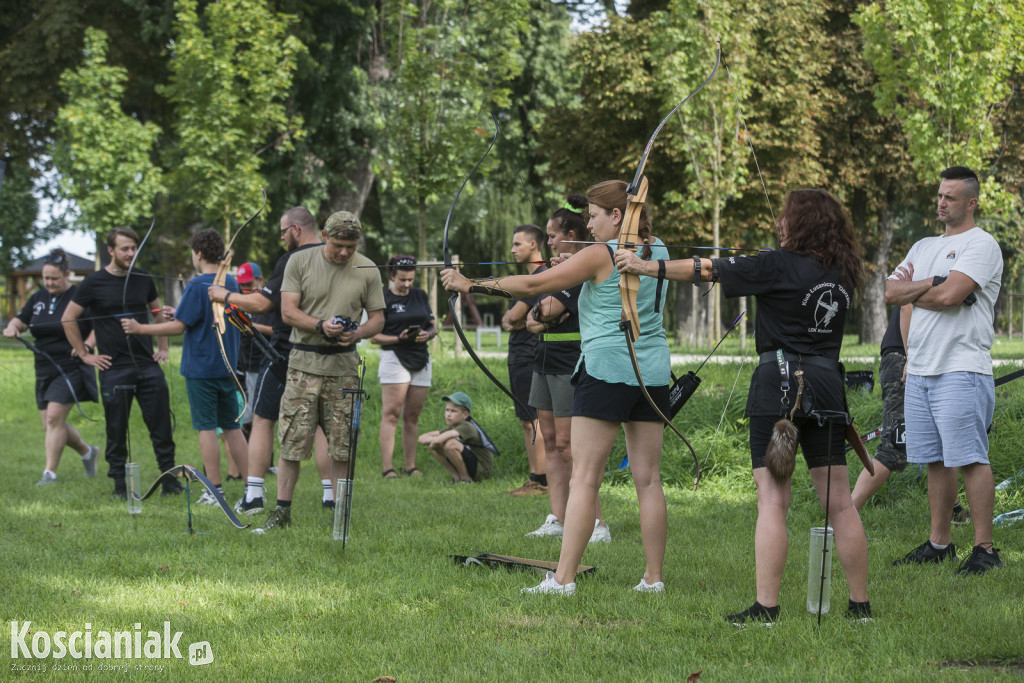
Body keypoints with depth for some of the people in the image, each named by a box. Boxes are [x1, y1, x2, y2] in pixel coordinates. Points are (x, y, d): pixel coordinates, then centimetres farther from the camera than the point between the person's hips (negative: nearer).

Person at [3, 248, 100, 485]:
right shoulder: (38, 299, 12)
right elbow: (21, 321, 17)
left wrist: (87, 345, -23)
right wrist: (12, 327, -6)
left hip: (71, 367, -7)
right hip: (44, 370, 7)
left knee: (54, 417, -18)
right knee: (50, 424, 8)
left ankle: (50, 472, -14)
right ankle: (87, 452, 32)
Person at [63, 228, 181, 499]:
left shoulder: (143, 279, 9)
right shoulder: (94, 283, -3)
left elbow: (158, 313, 24)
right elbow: (68, 319, 2)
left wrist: (163, 347, 15)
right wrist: (84, 354, 0)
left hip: (148, 365, 3)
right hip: (114, 368, -3)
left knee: (161, 425, -1)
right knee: (116, 430, 1)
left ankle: (169, 479, 6)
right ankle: (119, 484, 9)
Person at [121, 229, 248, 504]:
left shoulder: (197, 286, -15)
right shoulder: (231, 283, 7)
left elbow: (179, 326, -16)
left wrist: (140, 328, -8)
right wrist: (180, 313, 27)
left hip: (201, 367, -6)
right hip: (227, 366, 6)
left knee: (207, 428, -1)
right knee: (232, 427, 11)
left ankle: (215, 490, 0)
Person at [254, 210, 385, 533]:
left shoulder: (367, 270, 5)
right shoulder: (300, 262, 1)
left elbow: (378, 318, 9)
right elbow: (288, 311, -2)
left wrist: (357, 333, -13)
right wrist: (320, 326, -18)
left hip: (344, 366, 1)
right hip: (304, 363, -1)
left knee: (342, 446, 2)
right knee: (292, 441, -3)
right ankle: (282, 510, 5)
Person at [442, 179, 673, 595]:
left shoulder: (601, 255, -8)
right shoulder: (657, 251, 11)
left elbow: (534, 285, -8)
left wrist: (471, 285, -2)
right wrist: (575, 271, 22)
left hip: (607, 368, -6)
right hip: (653, 370, 6)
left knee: (584, 477, -7)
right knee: (648, 479, 6)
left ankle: (563, 578, -10)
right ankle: (654, 577, 5)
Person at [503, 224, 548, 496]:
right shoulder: (529, 277, 19)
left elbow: (514, 315, -16)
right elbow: (507, 320, 16)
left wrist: (514, 317, 5)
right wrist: (510, 320, -5)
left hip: (531, 359, -10)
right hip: (519, 359, 10)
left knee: (534, 421, -10)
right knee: (527, 422, 12)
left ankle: (541, 482, -9)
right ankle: (534, 479, 16)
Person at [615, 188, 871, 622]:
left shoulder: (778, 266, -7)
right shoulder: (842, 273, 9)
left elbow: (707, 271, -3)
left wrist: (646, 267, 4)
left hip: (779, 380, -6)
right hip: (827, 384, 6)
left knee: (772, 498, -6)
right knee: (838, 500, 9)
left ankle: (766, 607, -10)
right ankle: (860, 603, 12)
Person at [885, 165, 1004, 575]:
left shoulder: (981, 245, -4)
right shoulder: (923, 247, 21)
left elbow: (951, 295, -18)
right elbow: (891, 293, 11)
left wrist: (911, 291, -1)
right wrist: (932, 284, -5)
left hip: (962, 369, -8)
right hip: (919, 371, 8)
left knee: (970, 459, -10)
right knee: (935, 460, 10)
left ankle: (984, 548, -8)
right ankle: (939, 543, 17)